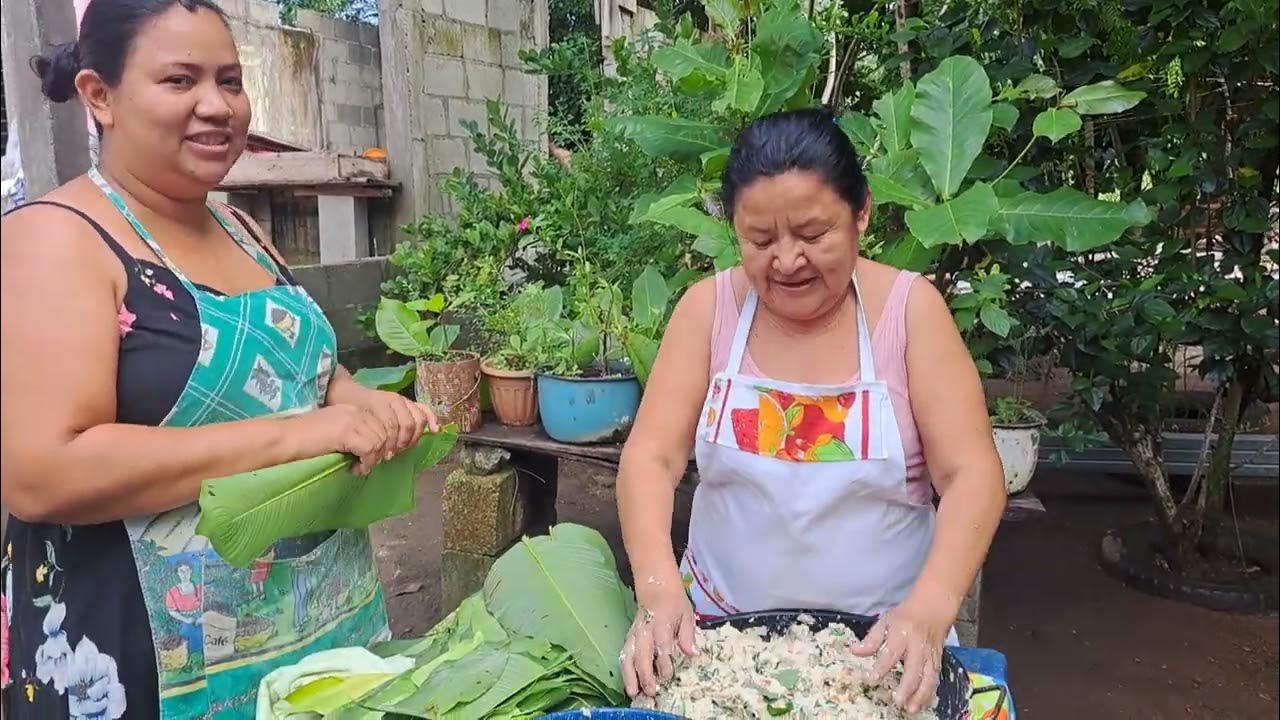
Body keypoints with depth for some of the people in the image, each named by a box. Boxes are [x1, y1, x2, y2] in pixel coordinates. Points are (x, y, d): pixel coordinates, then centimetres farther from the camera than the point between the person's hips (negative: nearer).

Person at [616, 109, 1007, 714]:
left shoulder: (910, 309, -7)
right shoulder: (709, 307, -4)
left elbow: (973, 475, -11)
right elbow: (650, 457, -9)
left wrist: (930, 607, -26)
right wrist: (659, 586, -24)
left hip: (881, 636, 0)